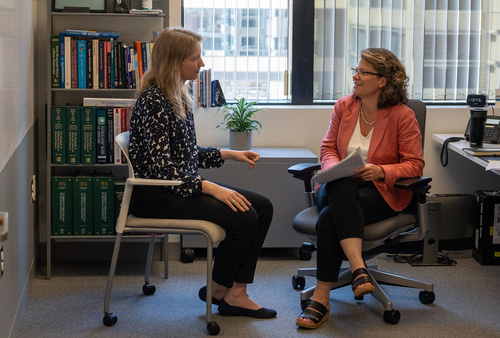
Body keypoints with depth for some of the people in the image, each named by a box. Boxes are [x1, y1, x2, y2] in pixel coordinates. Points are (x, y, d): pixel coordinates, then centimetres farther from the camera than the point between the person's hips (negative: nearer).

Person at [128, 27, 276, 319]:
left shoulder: (179, 96, 13)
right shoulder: (153, 101, -17)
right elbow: (160, 167, -23)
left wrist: (228, 154, 9)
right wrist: (212, 188, -26)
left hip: (183, 186, 10)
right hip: (154, 195, -10)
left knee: (262, 207, -4)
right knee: (243, 217, -22)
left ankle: (236, 293, -3)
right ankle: (217, 289, 1)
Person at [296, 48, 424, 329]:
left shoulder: (403, 116, -3)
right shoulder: (344, 106, 10)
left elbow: (415, 165, -4)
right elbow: (328, 148, 15)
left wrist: (382, 171, -22)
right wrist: (335, 167, -9)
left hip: (382, 191, -3)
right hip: (342, 186, 3)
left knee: (329, 217, -34)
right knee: (341, 188, -39)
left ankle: (322, 299, -32)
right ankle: (359, 269, -47)